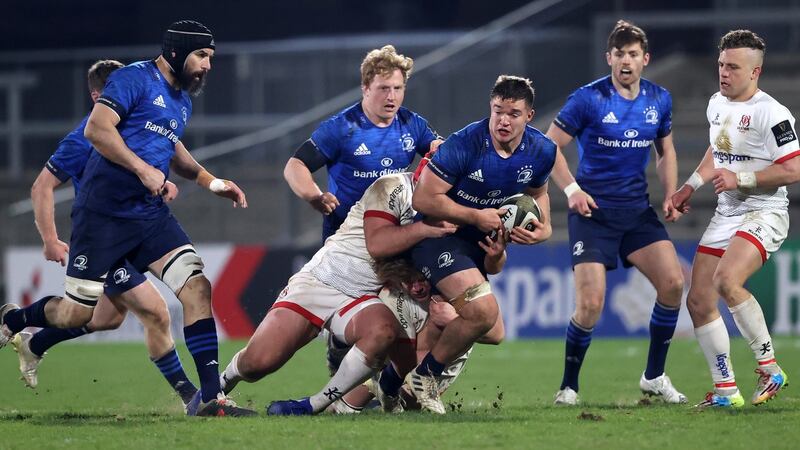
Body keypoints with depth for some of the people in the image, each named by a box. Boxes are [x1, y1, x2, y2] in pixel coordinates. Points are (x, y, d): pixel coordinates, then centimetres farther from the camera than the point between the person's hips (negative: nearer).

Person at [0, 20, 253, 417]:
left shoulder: (182, 101, 17)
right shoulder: (135, 79, -9)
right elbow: (96, 129, -20)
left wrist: (211, 182, 26)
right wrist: (143, 169, -22)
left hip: (150, 215, 7)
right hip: (103, 214, -7)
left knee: (196, 287, -11)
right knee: (77, 313, -2)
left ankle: (210, 396, -13)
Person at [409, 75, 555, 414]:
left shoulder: (541, 151, -5)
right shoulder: (465, 144, -25)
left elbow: (537, 192, 17)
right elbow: (424, 199, -22)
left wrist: (543, 227, -3)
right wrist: (476, 216, -22)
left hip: (481, 243, 8)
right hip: (439, 234, -8)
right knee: (483, 311, -27)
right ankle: (424, 376, -6)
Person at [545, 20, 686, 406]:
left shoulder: (659, 100, 5)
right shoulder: (588, 99, -10)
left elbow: (666, 152, 19)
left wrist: (670, 196, 5)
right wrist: (571, 189, -15)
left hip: (638, 212, 5)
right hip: (593, 211, -5)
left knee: (673, 282, -11)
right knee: (590, 304, -14)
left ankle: (654, 377, 6)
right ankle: (568, 386, 6)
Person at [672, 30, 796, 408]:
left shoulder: (771, 113, -15)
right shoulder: (717, 104, 11)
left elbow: (792, 171, -19)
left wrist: (740, 179, -22)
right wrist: (691, 185, 20)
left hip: (763, 216, -9)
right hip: (725, 216, 9)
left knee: (727, 280, -32)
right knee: (699, 301, 2)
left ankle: (769, 367, -18)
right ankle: (725, 391, 11)